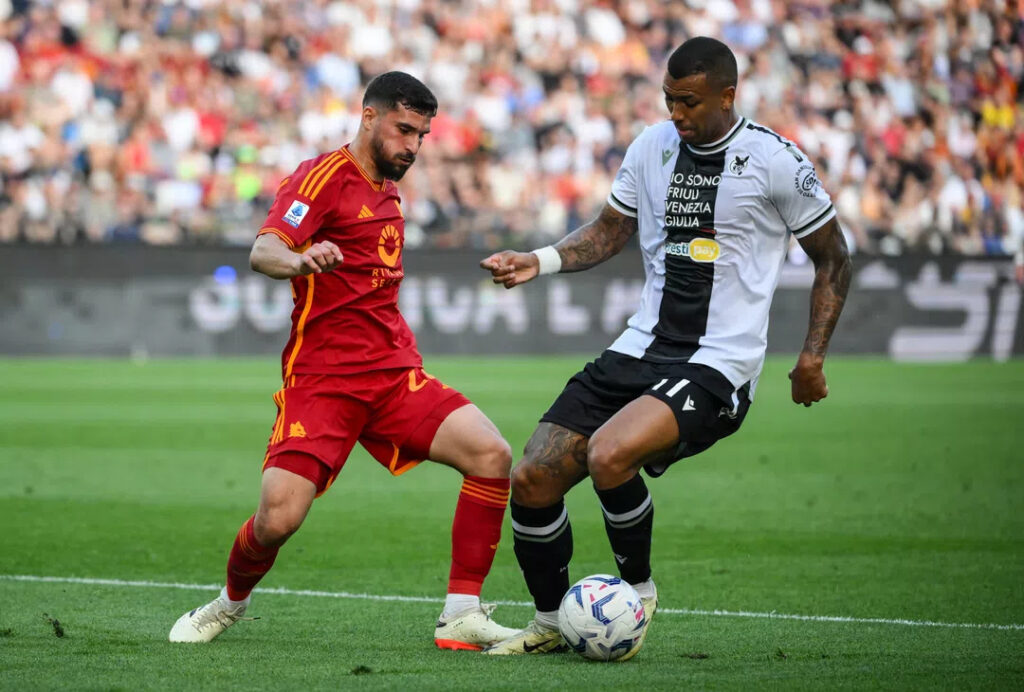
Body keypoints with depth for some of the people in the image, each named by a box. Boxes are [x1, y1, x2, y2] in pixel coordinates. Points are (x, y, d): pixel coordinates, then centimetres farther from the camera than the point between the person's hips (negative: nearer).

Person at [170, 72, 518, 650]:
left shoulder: (386, 191, 19)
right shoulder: (324, 176, -5)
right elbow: (264, 250, -22)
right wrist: (298, 260, -43)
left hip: (396, 373, 6)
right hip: (323, 378, -6)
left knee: (492, 455, -16)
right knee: (278, 520, -17)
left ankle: (463, 617, -10)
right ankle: (231, 604, 17)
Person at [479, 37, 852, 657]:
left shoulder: (775, 161, -6)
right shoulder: (651, 147, 8)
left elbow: (833, 259, 5)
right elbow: (610, 232, 21)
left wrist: (813, 356, -2)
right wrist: (539, 261, 4)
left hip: (718, 366, -6)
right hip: (641, 349, 6)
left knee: (609, 457, -32)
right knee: (532, 481, -5)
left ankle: (639, 589, -5)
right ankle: (551, 623, 17)